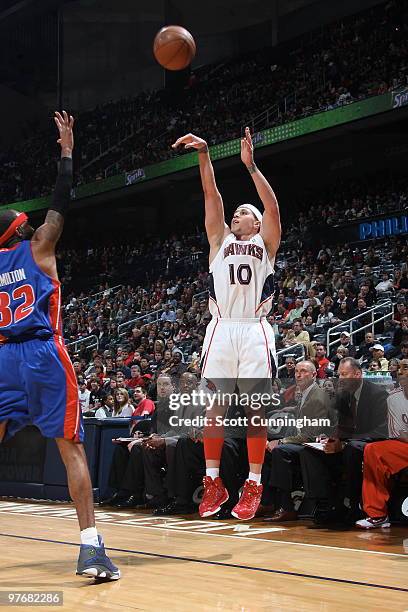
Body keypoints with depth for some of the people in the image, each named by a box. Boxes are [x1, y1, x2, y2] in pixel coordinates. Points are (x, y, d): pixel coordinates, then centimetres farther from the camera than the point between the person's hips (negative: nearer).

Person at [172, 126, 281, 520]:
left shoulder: (266, 243, 14)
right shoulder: (220, 240, 19)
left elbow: (273, 207, -4)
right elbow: (212, 197, 7)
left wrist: (250, 165, -11)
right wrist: (203, 154, -5)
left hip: (255, 331, -2)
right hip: (221, 329, 2)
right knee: (215, 406, -1)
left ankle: (253, 486, 1)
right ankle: (213, 483, 6)